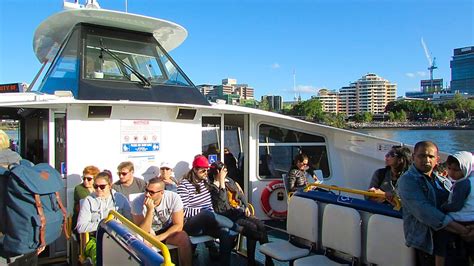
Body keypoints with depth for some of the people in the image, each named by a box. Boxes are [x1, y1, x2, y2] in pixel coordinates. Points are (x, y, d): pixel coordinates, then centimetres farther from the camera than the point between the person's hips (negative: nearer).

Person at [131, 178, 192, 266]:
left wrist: (160, 237, -25)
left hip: (168, 231, 1)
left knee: (184, 238, -28)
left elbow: (178, 225, -15)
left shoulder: (174, 198, -22)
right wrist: (150, 210, -37)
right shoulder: (137, 202, -23)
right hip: (149, 233, 0)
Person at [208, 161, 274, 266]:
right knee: (252, 227, -26)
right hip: (229, 216, -6)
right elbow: (221, 202, -22)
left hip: (240, 212, 6)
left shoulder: (229, 181, 14)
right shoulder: (212, 187, -6)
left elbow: (241, 195, 21)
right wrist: (222, 183, -20)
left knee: (261, 225, -18)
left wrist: (246, 207, 5)